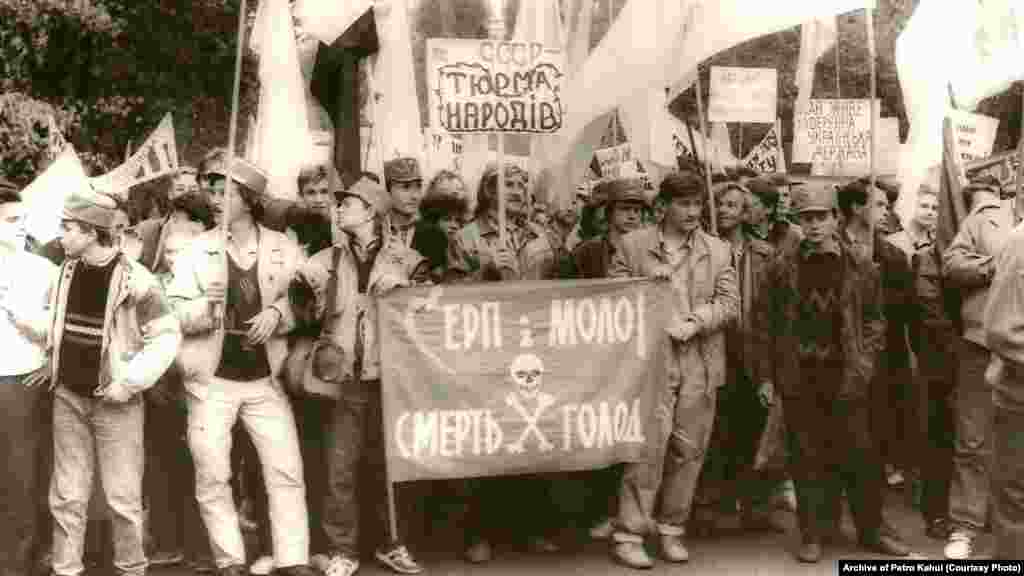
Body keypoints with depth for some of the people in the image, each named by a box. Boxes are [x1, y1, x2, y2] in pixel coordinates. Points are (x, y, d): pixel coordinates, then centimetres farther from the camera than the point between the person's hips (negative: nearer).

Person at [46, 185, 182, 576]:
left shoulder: (134, 279, -16)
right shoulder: (66, 271, 3)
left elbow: (167, 336, -13)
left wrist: (129, 382, -16)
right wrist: (53, 364, 11)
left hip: (115, 402, -5)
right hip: (68, 397, 5)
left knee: (122, 497, 2)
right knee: (67, 496, 8)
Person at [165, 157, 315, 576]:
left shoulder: (284, 249, -1)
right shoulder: (196, 250, -2)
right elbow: (172, 313, -6)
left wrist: (277, 312, -15)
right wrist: (204, 306, -26)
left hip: (265, 380, 1)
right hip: (211, 382, 0)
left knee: (286, 473, -1)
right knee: (212, 478, 2)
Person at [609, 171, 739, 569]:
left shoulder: (718, 251, 11)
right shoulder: (632, 244, 5)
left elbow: (729, 303, 4)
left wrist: (694, 323, -12)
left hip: (701, 361, 3)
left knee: (688, 449, 6)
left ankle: (671, 531, 19)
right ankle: (628, 535, 0)